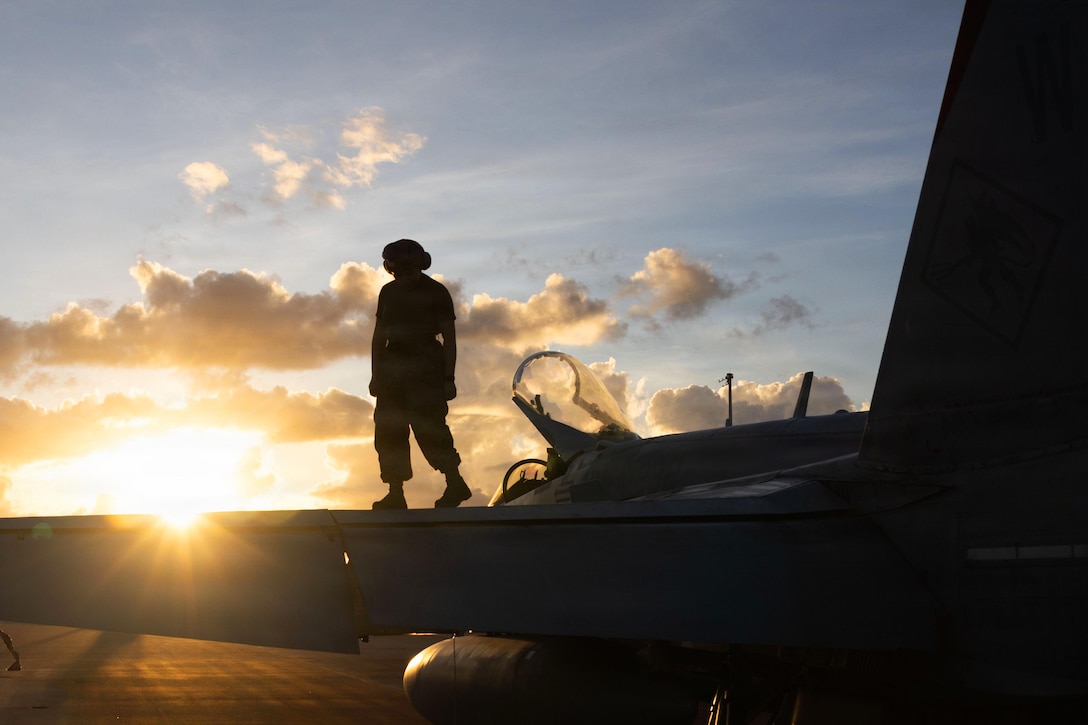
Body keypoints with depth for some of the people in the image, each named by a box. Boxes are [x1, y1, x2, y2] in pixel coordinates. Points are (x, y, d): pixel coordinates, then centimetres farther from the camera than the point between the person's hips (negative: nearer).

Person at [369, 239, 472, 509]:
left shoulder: (436, 292, -2)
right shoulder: (388, 292, 14)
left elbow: (449, 337, -4)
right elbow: (379, 337, 17)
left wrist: (448, 378, -11)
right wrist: (375, 375, 12)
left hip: (425, 368, -6)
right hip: (392, 370, 6)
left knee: (428, 428, -11)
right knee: (388, 431, 2)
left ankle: (455, 484, 1)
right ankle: (396, 494, 6)